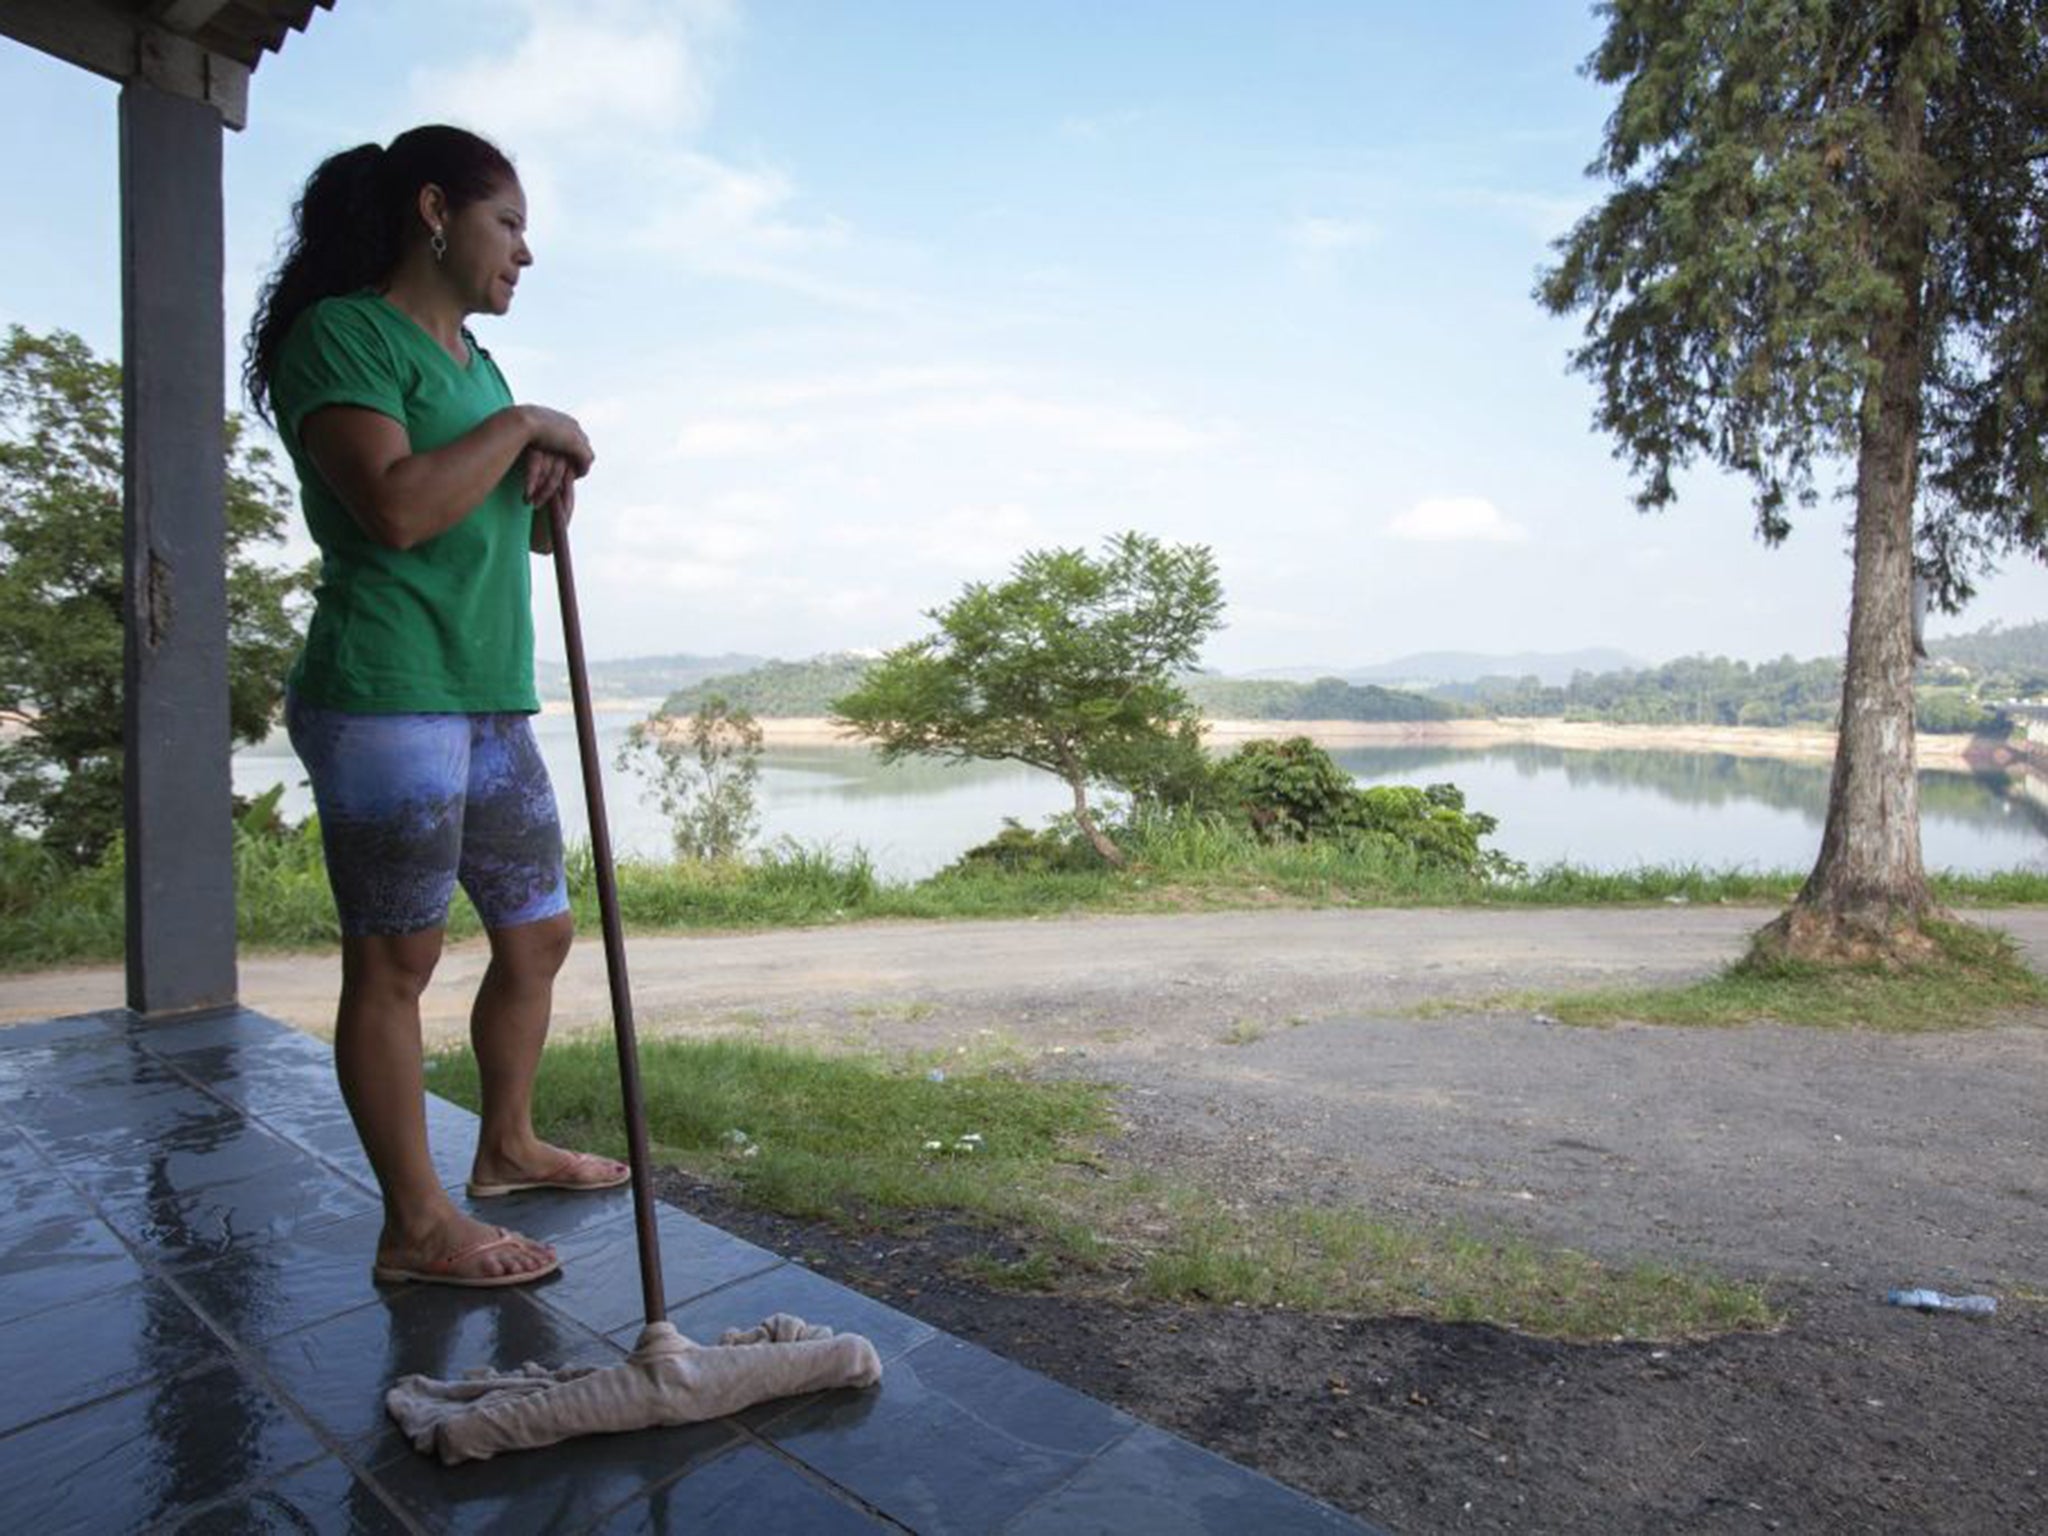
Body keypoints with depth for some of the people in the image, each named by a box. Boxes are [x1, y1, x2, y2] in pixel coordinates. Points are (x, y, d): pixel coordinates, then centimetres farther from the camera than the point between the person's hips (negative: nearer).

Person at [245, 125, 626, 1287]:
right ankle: (417, 1225, 11)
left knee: (538, 934, 13)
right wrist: (520, 424, -9)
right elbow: (397, 509, -22)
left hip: (492, 701, 9)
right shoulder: (342, 332, -6)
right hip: (386, 698, -9)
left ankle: (508, 1147, 32)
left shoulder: (471, 358, 21)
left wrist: (549, 487, 7)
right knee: (396, 962, -1)